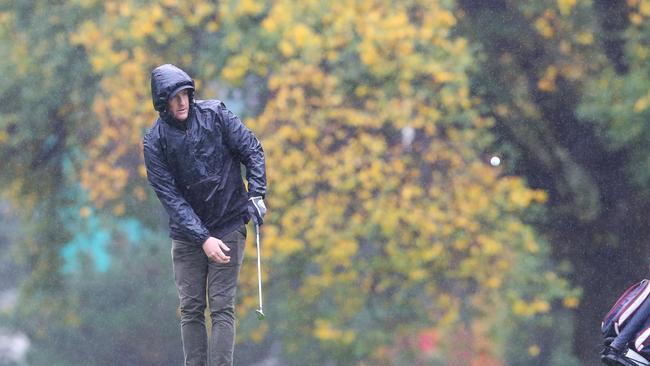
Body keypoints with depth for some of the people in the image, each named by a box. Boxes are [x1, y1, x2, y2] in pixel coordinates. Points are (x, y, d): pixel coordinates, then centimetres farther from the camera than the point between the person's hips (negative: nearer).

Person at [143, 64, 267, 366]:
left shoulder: (215, 114, -7)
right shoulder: (155, 141, -8)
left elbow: (252, 150, 3)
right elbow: (170, 196, -12)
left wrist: (256, 194, -9)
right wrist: (203, 239, -20)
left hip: (229, 226, -1)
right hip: (186, 233, 1)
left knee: (222, 307, -6)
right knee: (190, 309, 2)